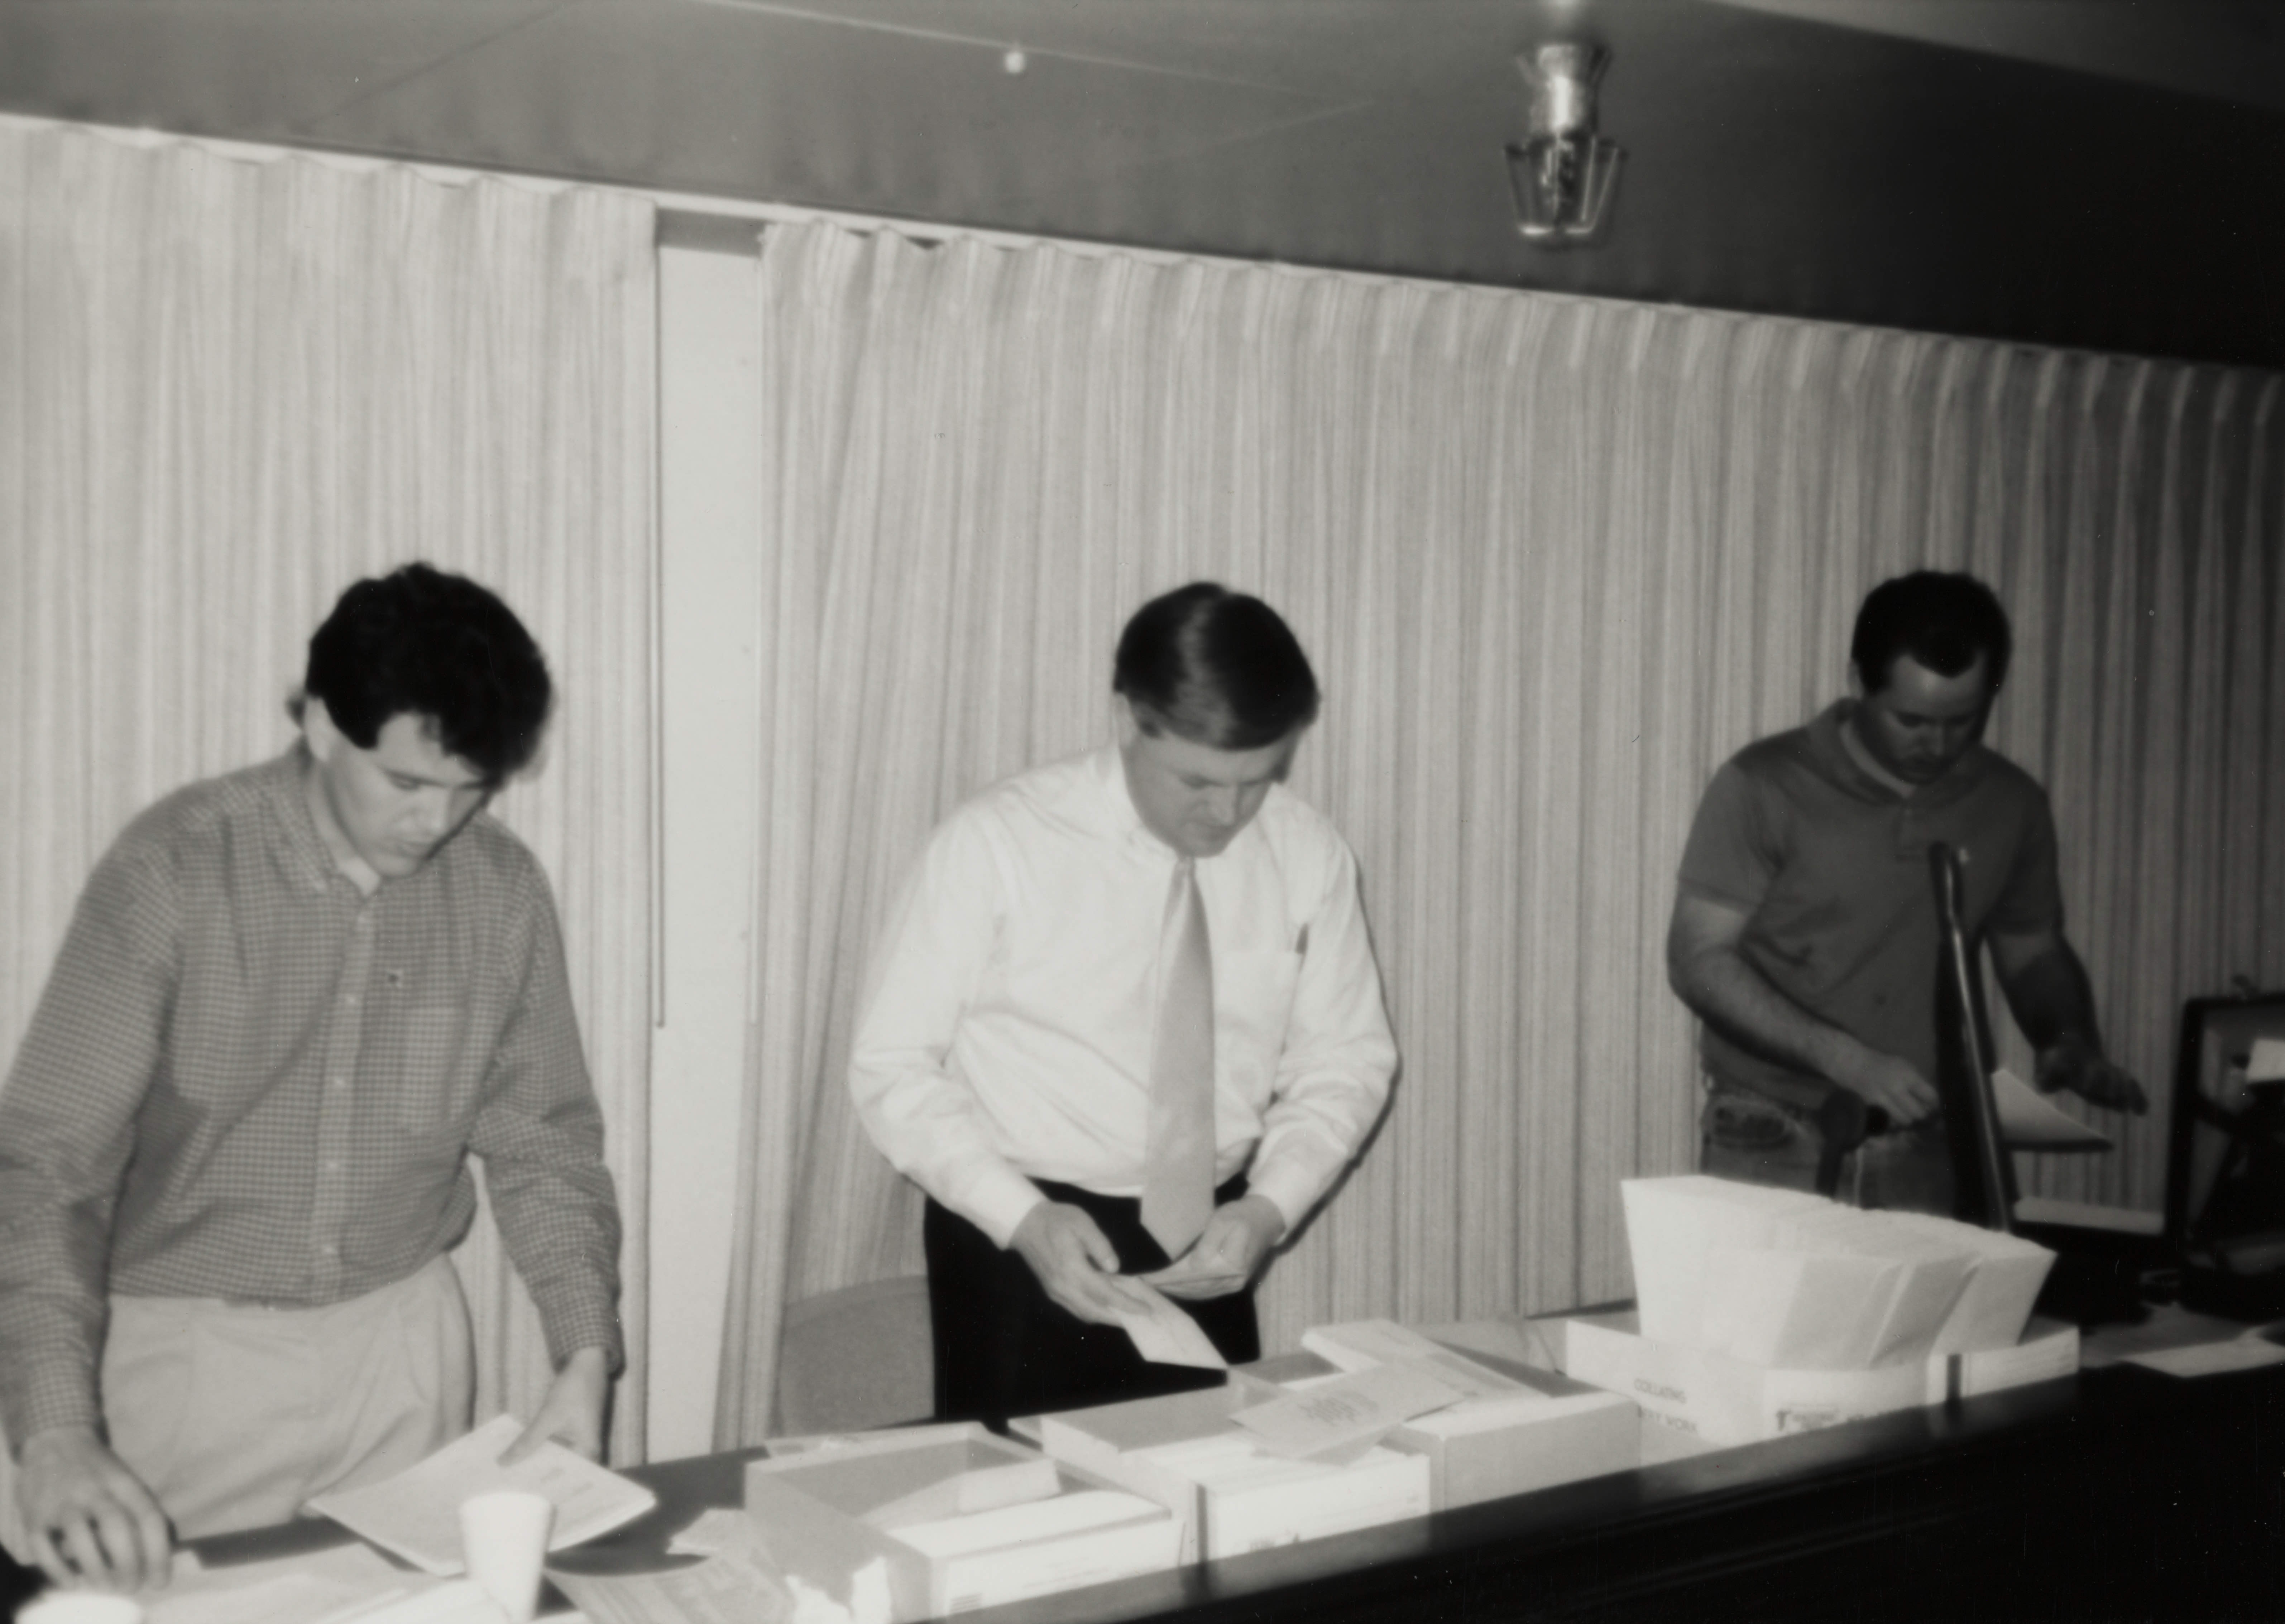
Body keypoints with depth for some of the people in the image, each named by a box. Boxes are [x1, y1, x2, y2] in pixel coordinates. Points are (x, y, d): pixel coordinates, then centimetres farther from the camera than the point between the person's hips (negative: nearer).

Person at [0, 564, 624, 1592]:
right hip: (192, 1346, -3)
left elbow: (542, 1142, 3)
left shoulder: (502, 891, -6)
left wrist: (586, 1357, -10)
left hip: (408, 1342, 3)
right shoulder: (174, 870, -16)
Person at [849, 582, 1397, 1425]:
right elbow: (894, 1066, -11)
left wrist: (1269, 1207, -12)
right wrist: (1025, 1219, -22)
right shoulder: (996, 843, -14)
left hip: (1206, 1255, 3)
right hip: (1020, 1245, -3)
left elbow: (1345, 1061, 5)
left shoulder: (1308, 856, -4)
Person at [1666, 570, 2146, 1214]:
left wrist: (2072, 1042, -3)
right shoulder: (1763, 788, -7)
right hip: (1775, 1147, -3)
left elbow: (2034, 953, 18)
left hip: (1931, 1155, 3)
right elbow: (1699, 959, -10)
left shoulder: (2013, 805, 5)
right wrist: (1847, 1058, -20)